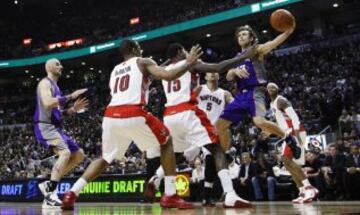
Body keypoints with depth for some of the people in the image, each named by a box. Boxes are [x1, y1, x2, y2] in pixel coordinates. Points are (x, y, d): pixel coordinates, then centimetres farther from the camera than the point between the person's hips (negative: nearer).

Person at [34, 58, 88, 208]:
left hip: (55, 127, 10)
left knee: (79, 154, 7)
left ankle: (49, 184, 7)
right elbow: (47, 104, -25)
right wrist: (70, 96, -22)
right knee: (65, 153, -30)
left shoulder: (55, 86, 25)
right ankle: (49, 196, -29)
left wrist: (73, 109, 13)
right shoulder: (45, 83, -6)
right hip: (45, 126, -10)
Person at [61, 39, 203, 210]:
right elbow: (169, 76, 0)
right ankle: (170, 196, 9)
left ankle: (71, 194, 13)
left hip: (110, 116, 6)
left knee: (106, 158, 26)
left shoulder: (115, 70, 30)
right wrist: (189, 63, 14)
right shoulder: (143, 62, 14)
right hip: (133, 115, -5)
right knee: (166, 142, 16)